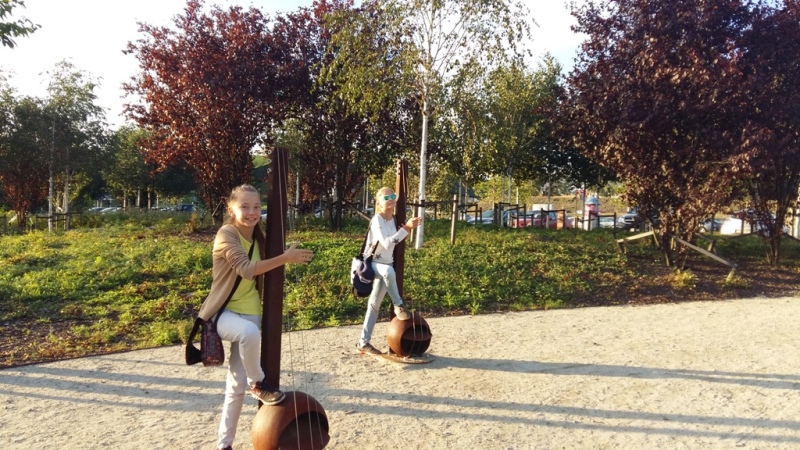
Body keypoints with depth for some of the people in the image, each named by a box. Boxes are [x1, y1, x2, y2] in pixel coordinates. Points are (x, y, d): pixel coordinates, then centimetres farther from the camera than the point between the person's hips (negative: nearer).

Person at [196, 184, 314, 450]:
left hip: (250, 313, 6)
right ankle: (258, 383, -12)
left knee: (236, 386, 6)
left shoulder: (258, 238, 6)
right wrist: (285, 258, -32)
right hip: (224, 312, -6)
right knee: (249, 332, -40)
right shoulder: (226, 234, -15)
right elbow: (246, 269, -30)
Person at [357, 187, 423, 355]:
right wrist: (406, 228, -31)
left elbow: (397, 241, 17)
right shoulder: (377, 220, -18)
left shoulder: (394, 219, 5)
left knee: (374, 304, 9)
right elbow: (387, 243, -31)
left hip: (386, 264, 7)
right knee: (388, 271, -41)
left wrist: (409, 227, 3)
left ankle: (363, 343, 16)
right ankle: (399, 306, -19)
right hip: (371, 263, -7)